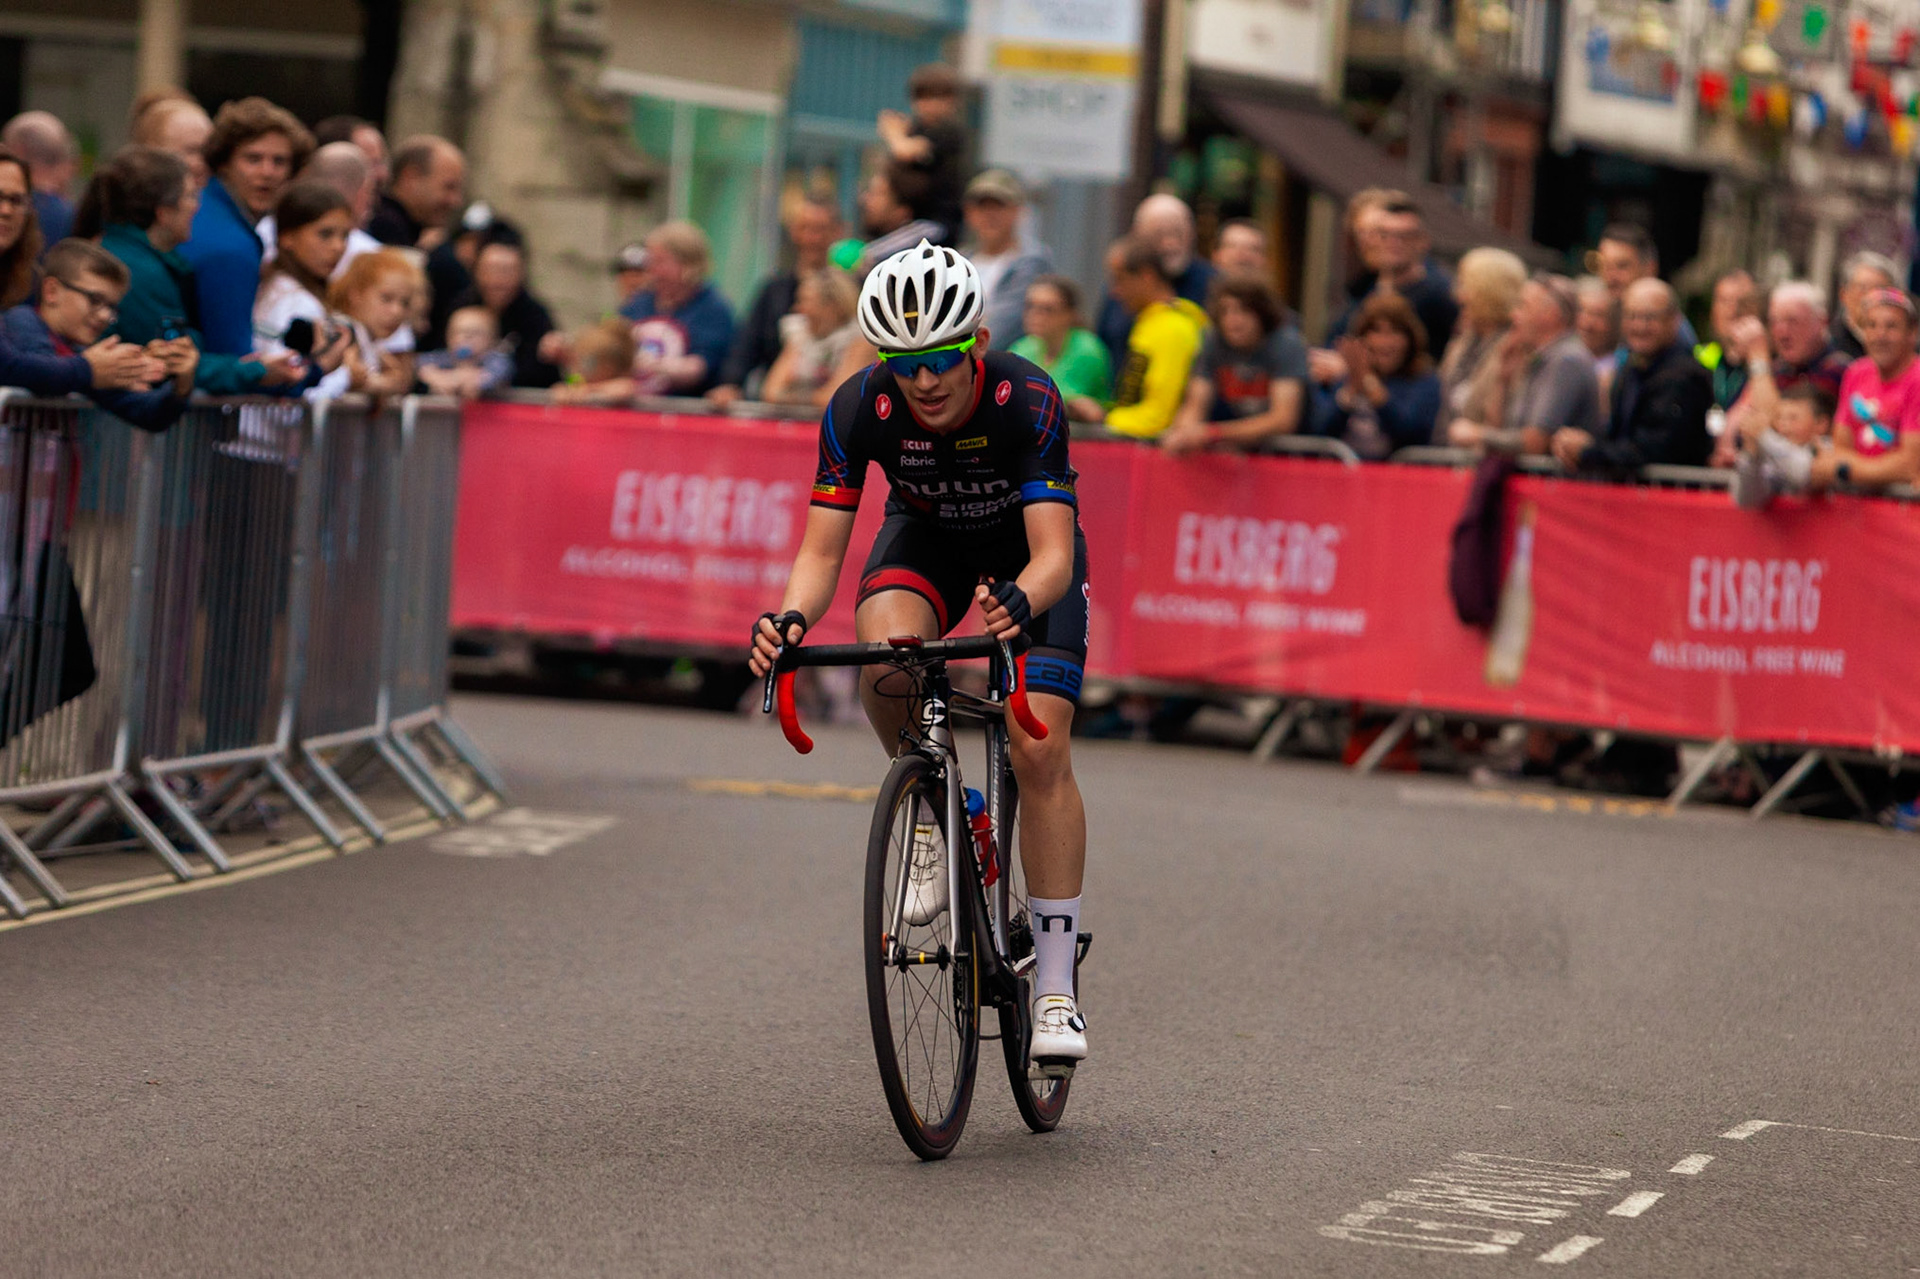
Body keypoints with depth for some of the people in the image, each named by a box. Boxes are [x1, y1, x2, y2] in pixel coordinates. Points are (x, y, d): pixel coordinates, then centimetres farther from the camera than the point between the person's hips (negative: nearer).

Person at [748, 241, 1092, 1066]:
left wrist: (1019, 604, -64)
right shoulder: (860, 409, -28)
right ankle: (931, 813, -6)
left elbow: (1052, 553, -42)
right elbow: (821, 550, -27)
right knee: (886, 648, -34)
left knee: (1041, 751, -16)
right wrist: (791, 619, -49)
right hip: (925, 535, 2)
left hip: (1026, 546, -2)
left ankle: (1055, 983, -8)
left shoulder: (1026, 401, -35)